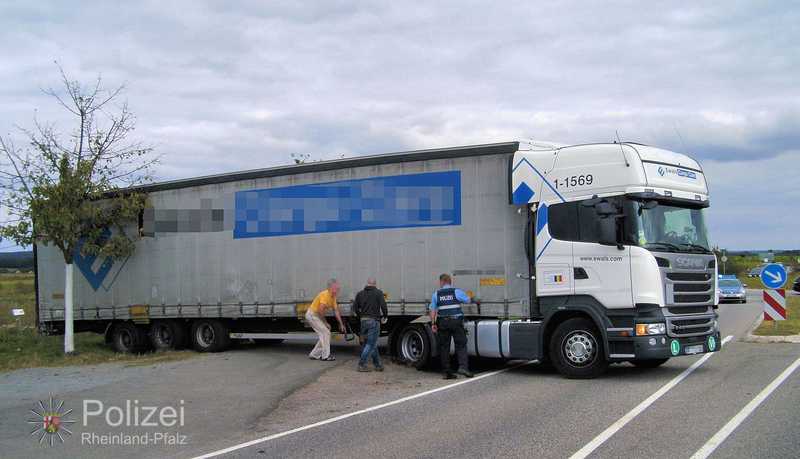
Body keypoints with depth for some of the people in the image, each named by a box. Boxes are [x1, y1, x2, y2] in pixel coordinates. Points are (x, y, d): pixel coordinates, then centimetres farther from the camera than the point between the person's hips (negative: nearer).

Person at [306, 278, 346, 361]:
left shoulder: (333, 297, 6)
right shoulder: (325, 295, -23)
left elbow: (336, 311, 10)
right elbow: (321, 310, -28)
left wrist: (341, 324, 8)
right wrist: (325, 322, -18)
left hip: (316, 315, 9)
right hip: (312, 315, -9)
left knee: (324, 335, 10)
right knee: (326, 333, -11)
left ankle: (314, 354, 15)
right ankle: (326, 355, -6)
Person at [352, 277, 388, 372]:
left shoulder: (360, 294, 11)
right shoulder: (378, 293, -3)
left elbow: (355, 308, 9)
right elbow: (383, 306, -11)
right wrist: (385, 315, 7)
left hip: (363, 321, 6)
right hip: (374, 321, -6)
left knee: (373, 344, 16)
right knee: (370, 344, -1)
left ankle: (378, 364, 20)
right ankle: (361, 365, -7)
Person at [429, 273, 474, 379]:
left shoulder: (436, 294, 4)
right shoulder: (457, 292, 0)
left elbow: (433, 310, 1)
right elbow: (468, 300, 12)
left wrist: (433, 323, 5)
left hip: (442, 322, 2)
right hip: (456, 321, -2)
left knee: (444, 347, 6)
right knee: (461, 345, 1)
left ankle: (447, 372, 6)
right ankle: (463, 366, -16)